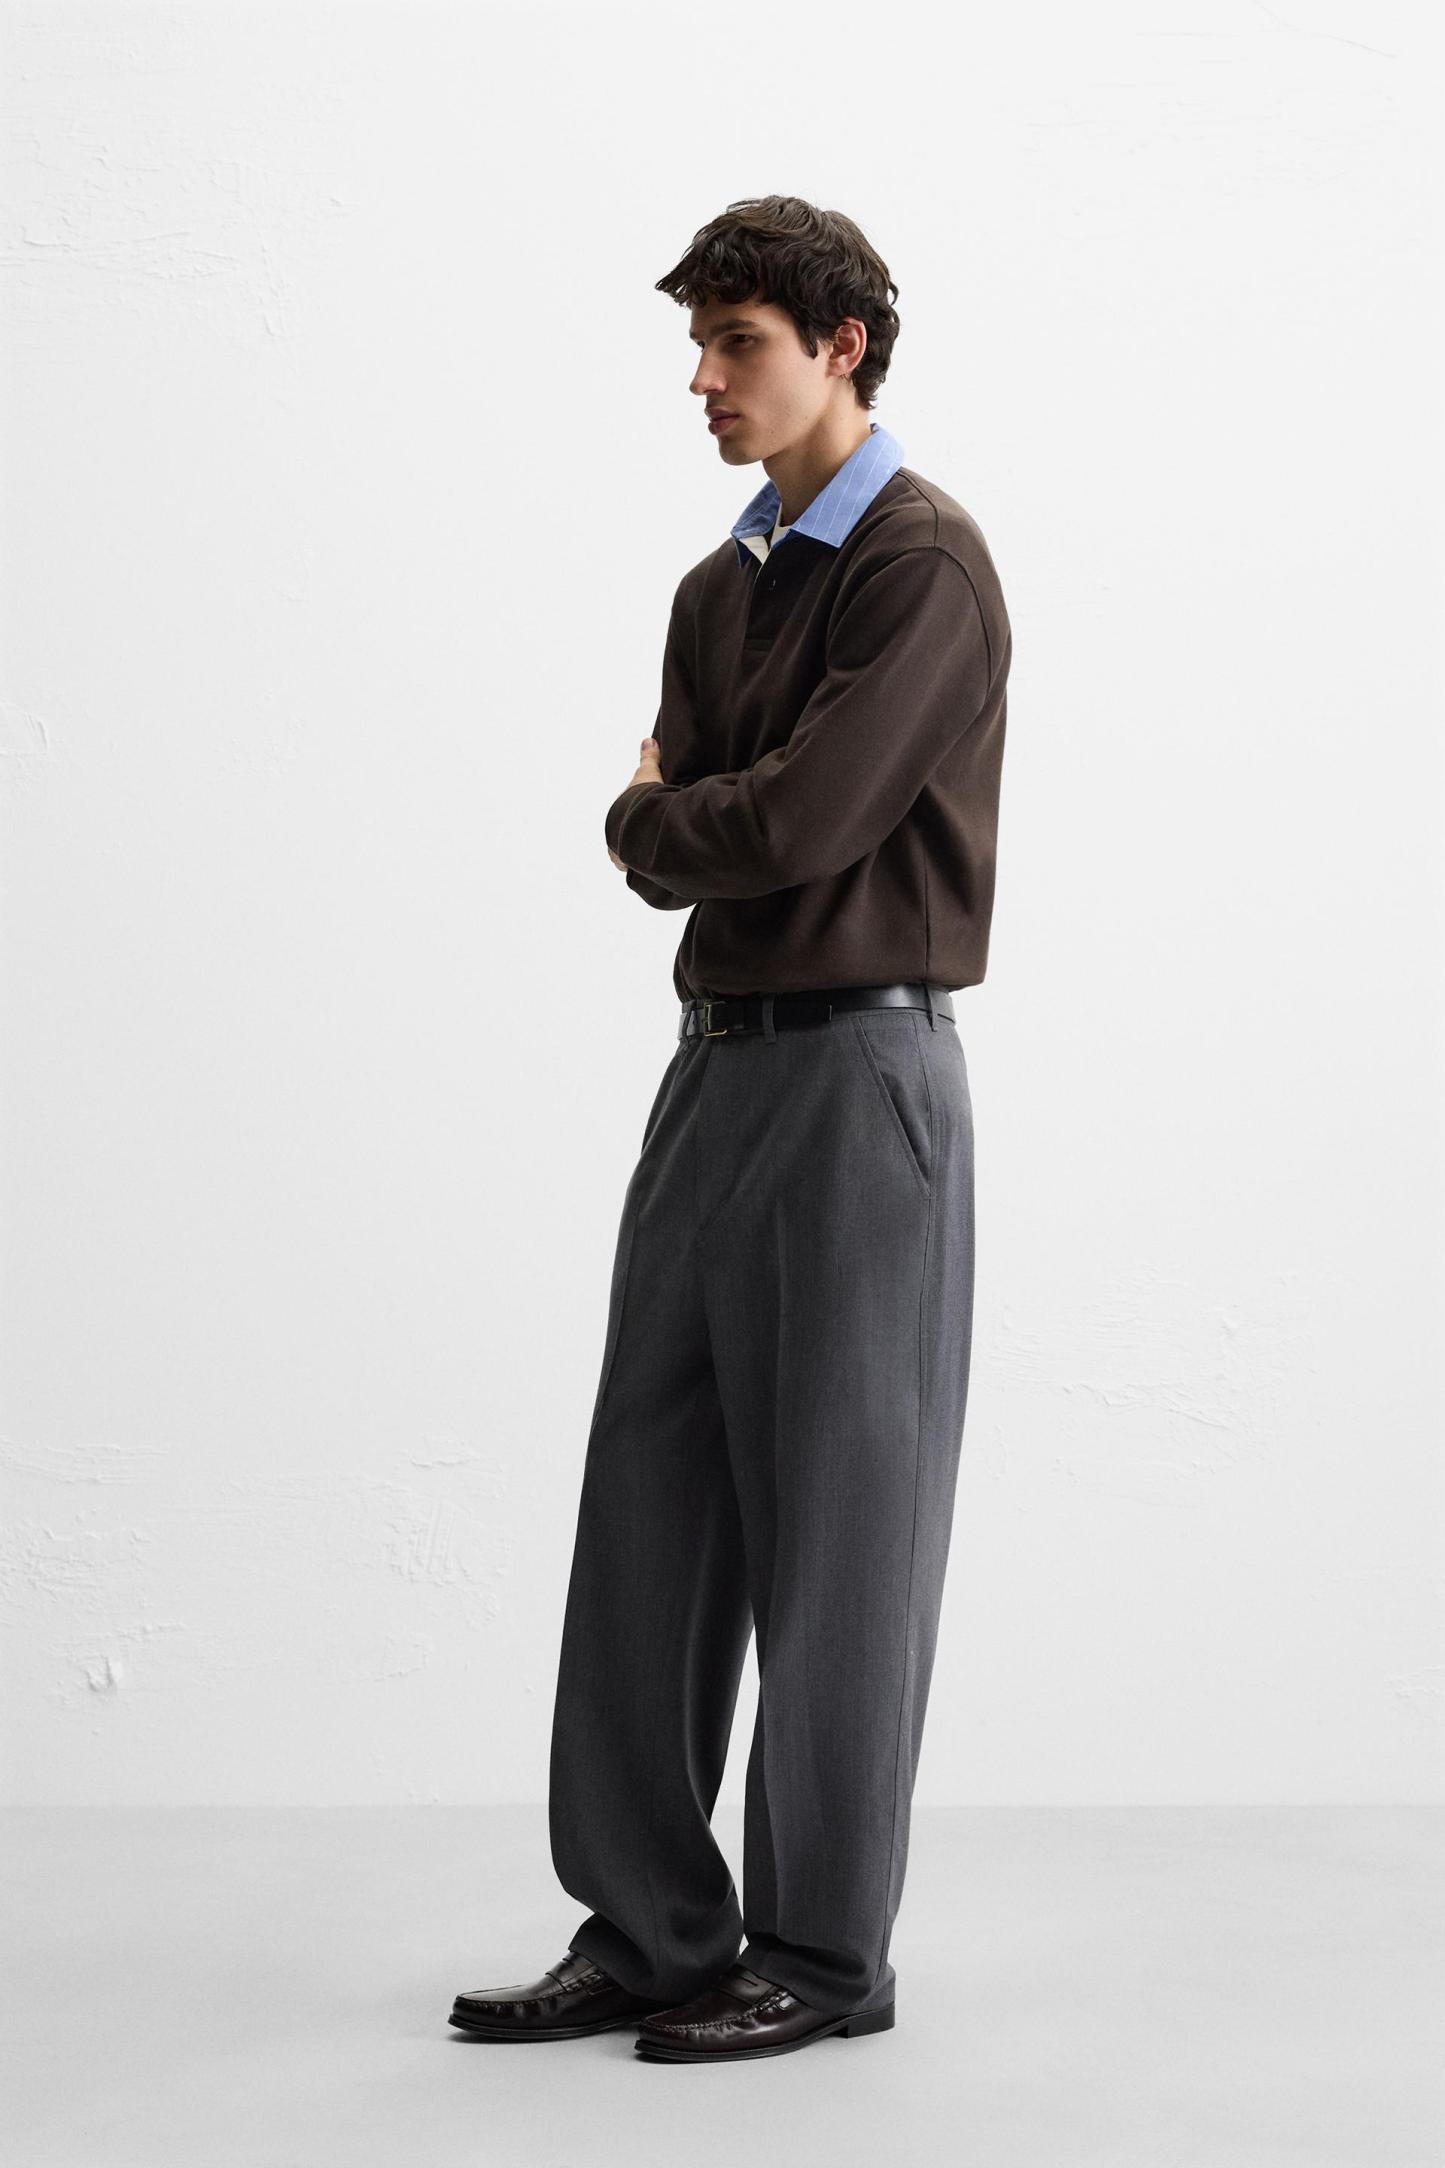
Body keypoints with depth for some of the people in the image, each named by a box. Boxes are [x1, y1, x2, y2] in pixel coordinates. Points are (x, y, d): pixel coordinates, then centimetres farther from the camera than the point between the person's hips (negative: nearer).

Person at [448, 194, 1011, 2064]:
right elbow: (683, 831, 14)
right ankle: (649, 1930, 17)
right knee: (648, 1510, 8)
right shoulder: (720, 588, 17)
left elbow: (797, 820, -18)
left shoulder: (926, 565, -9)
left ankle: (822, 1950, 12)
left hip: (860, 1075, -8)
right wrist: (707, 827, -7)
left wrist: (651, 818, 0)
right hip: (716, 1062, 8)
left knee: (835, 1526, 0)